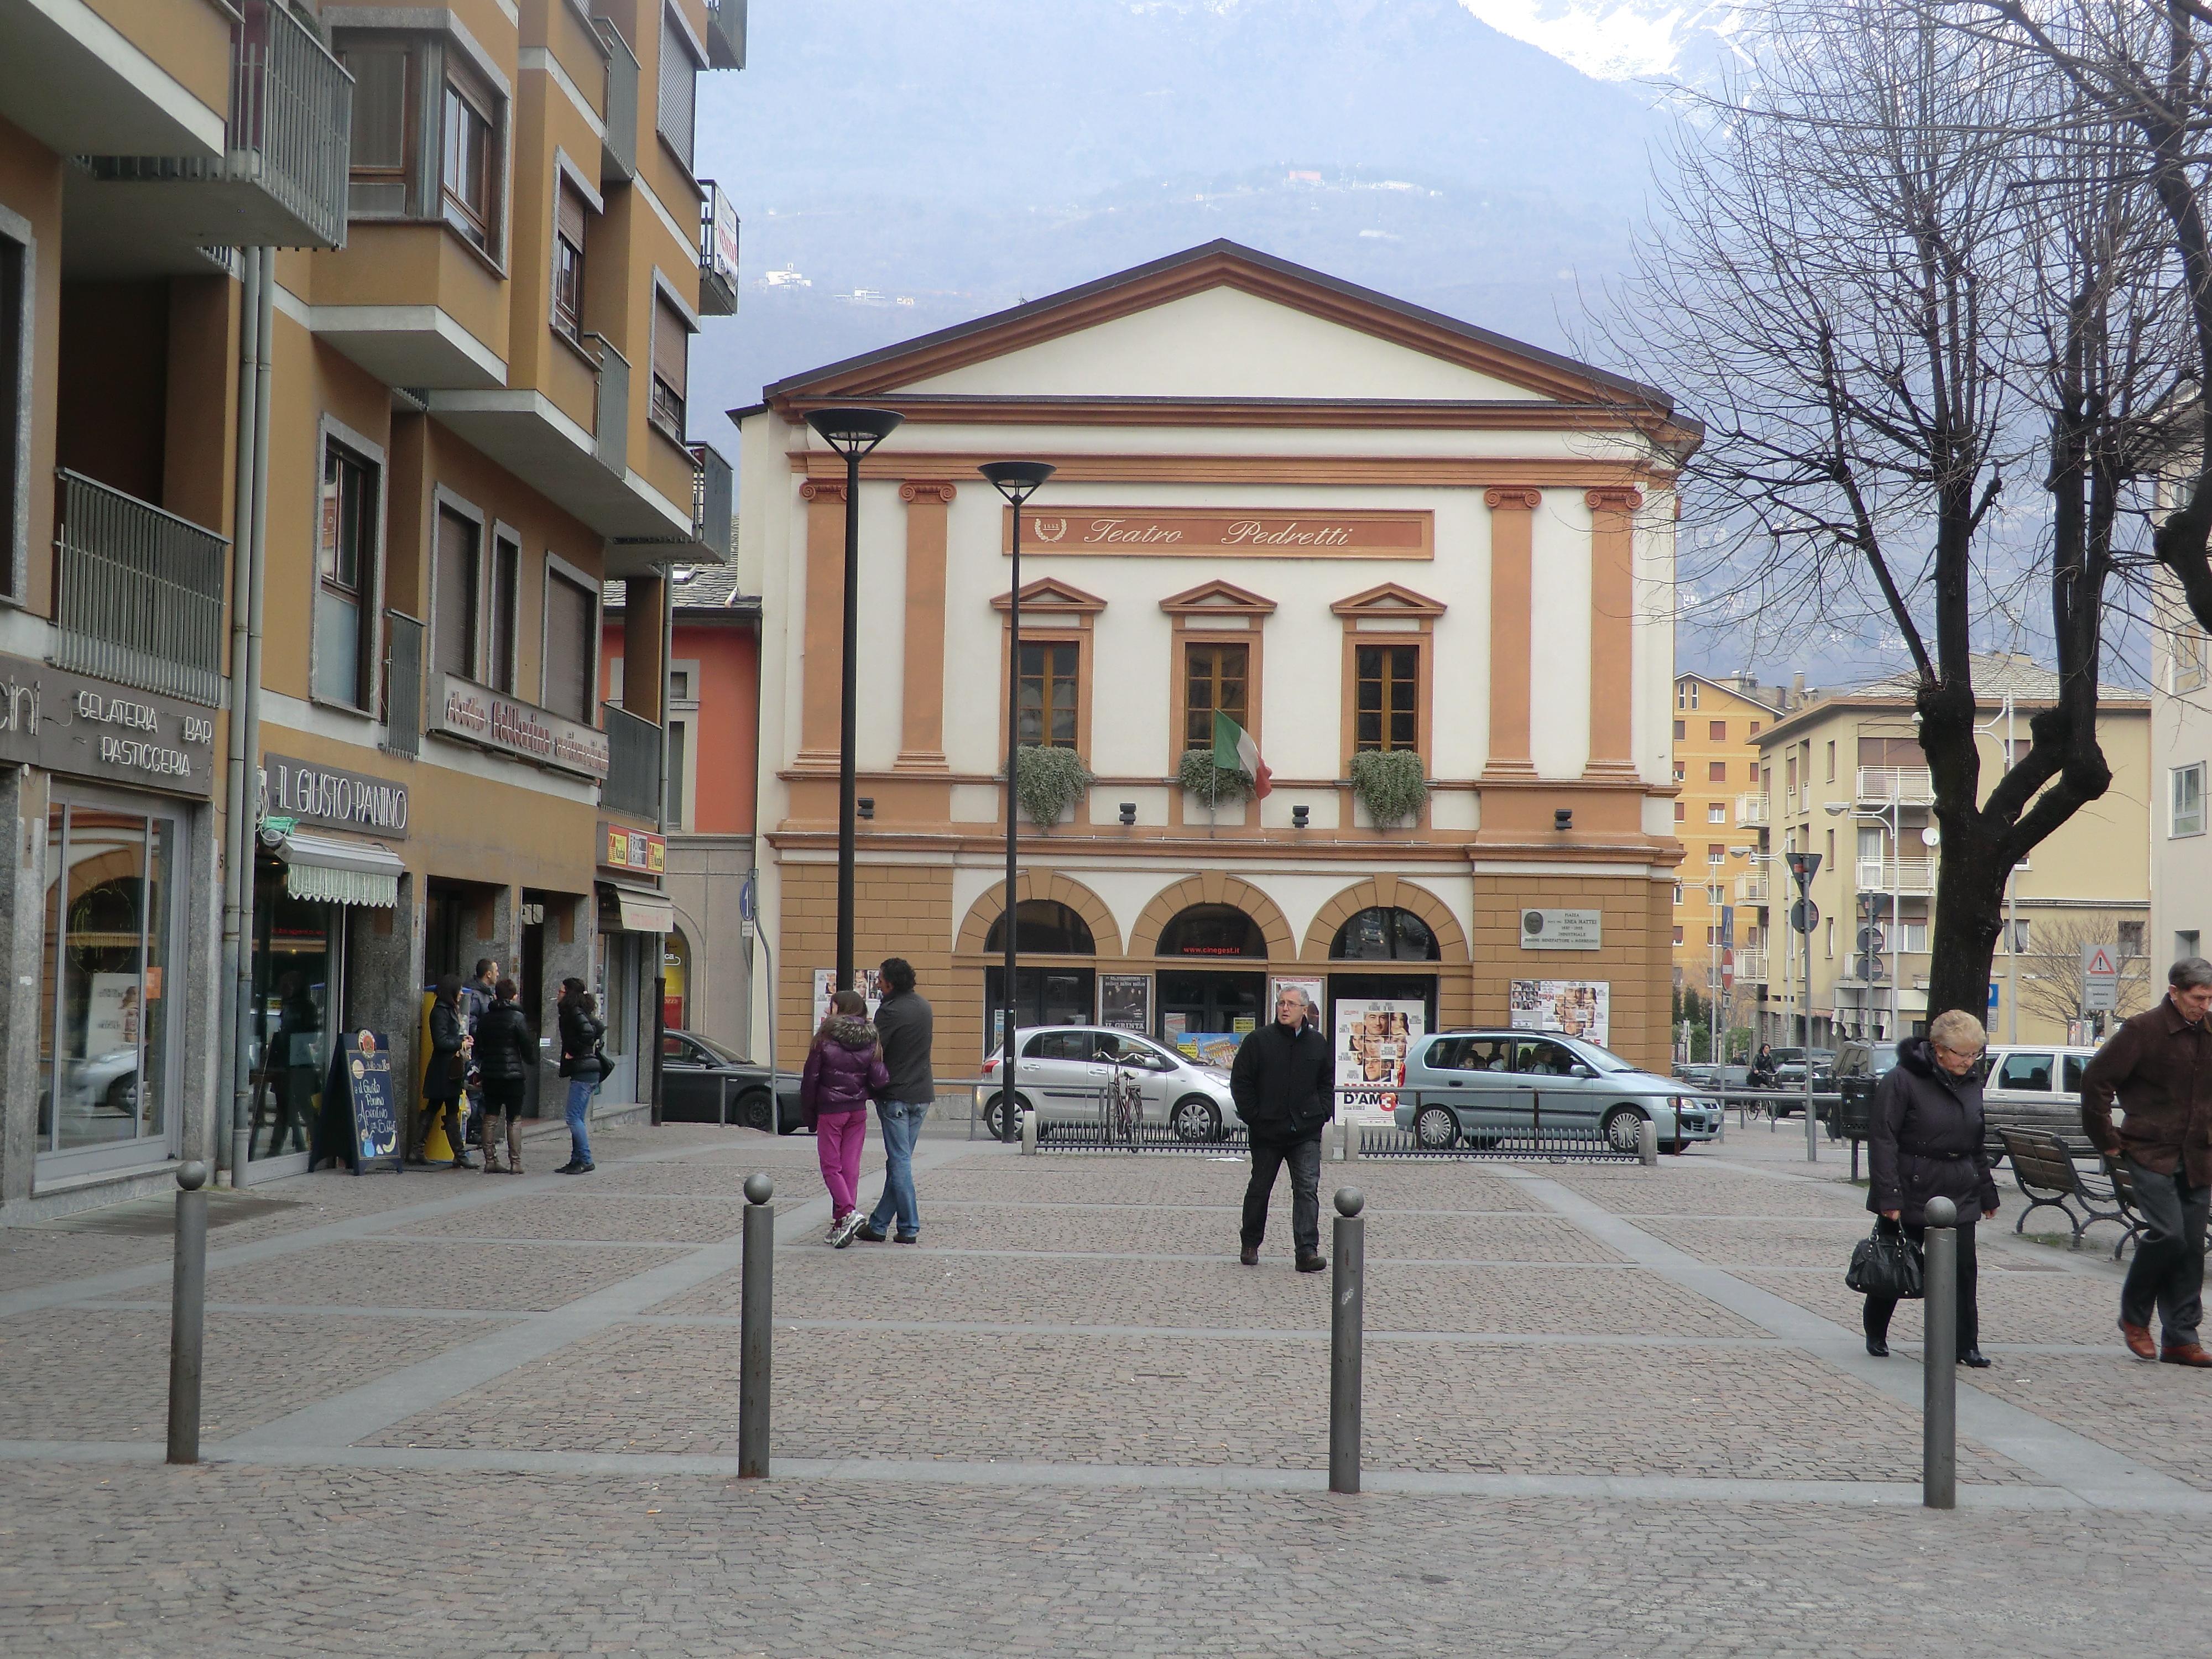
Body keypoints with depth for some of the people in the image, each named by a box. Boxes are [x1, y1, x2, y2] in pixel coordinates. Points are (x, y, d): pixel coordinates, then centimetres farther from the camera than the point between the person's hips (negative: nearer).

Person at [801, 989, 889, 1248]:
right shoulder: (870, 1041, -1)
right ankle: (841, 1224, 9)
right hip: (858, 1111, 4)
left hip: (830, 1111, -4)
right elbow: (880, 1081, -6)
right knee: (851, 1166, 9)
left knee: (831, 1166, 4)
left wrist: (808, 1111, 4)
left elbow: (810, 1079, -7)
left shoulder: (825, 1038, -10)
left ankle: (848, 1212, -16)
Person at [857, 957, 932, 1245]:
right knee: (899, 1160, 10)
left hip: (896, 1095, -7)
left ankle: (909, 1228, -4)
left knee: (900, 1161, -3)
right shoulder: (923, 1005, 10)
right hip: (922, 1094, 7)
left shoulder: (890, 1011, -16)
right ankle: (878, 1225, 16)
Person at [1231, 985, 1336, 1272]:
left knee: (1307, 1189, -9)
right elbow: (1240, 1082, 0)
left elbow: (1327, 1083, 17)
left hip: (1306, 1132, 1)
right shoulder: (1258, 1041, -2)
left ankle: (1307, 1251, -12)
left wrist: (1322, 1114, 4)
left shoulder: (1317, 1043, 6)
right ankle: (1251, 1245, 26)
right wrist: (1253, 1116, -6)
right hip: (1267, 1130, -1)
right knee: (1259, 1189, 10)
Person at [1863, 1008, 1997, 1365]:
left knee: (1963, 1269, -3)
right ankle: (1876, 1335, 25)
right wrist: (1888, 1195, -20)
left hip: (1959, 1194, 5)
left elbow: (1978, 1145, 19)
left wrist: (1987, 1193, 19)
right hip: (1910, 1190, -5)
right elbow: (1882, 1139, -14)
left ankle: (1966, 1345, 3)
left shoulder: (1972, 1083, 9)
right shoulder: (1903, 1080, -12)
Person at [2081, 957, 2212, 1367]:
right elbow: (2096, 1080, -8)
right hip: (2152, 1155, -5)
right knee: (2168, 1234, -16)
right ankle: (2134, 1315, 6)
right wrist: (2107, 1141, -5)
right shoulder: (2142, 1031, -9)